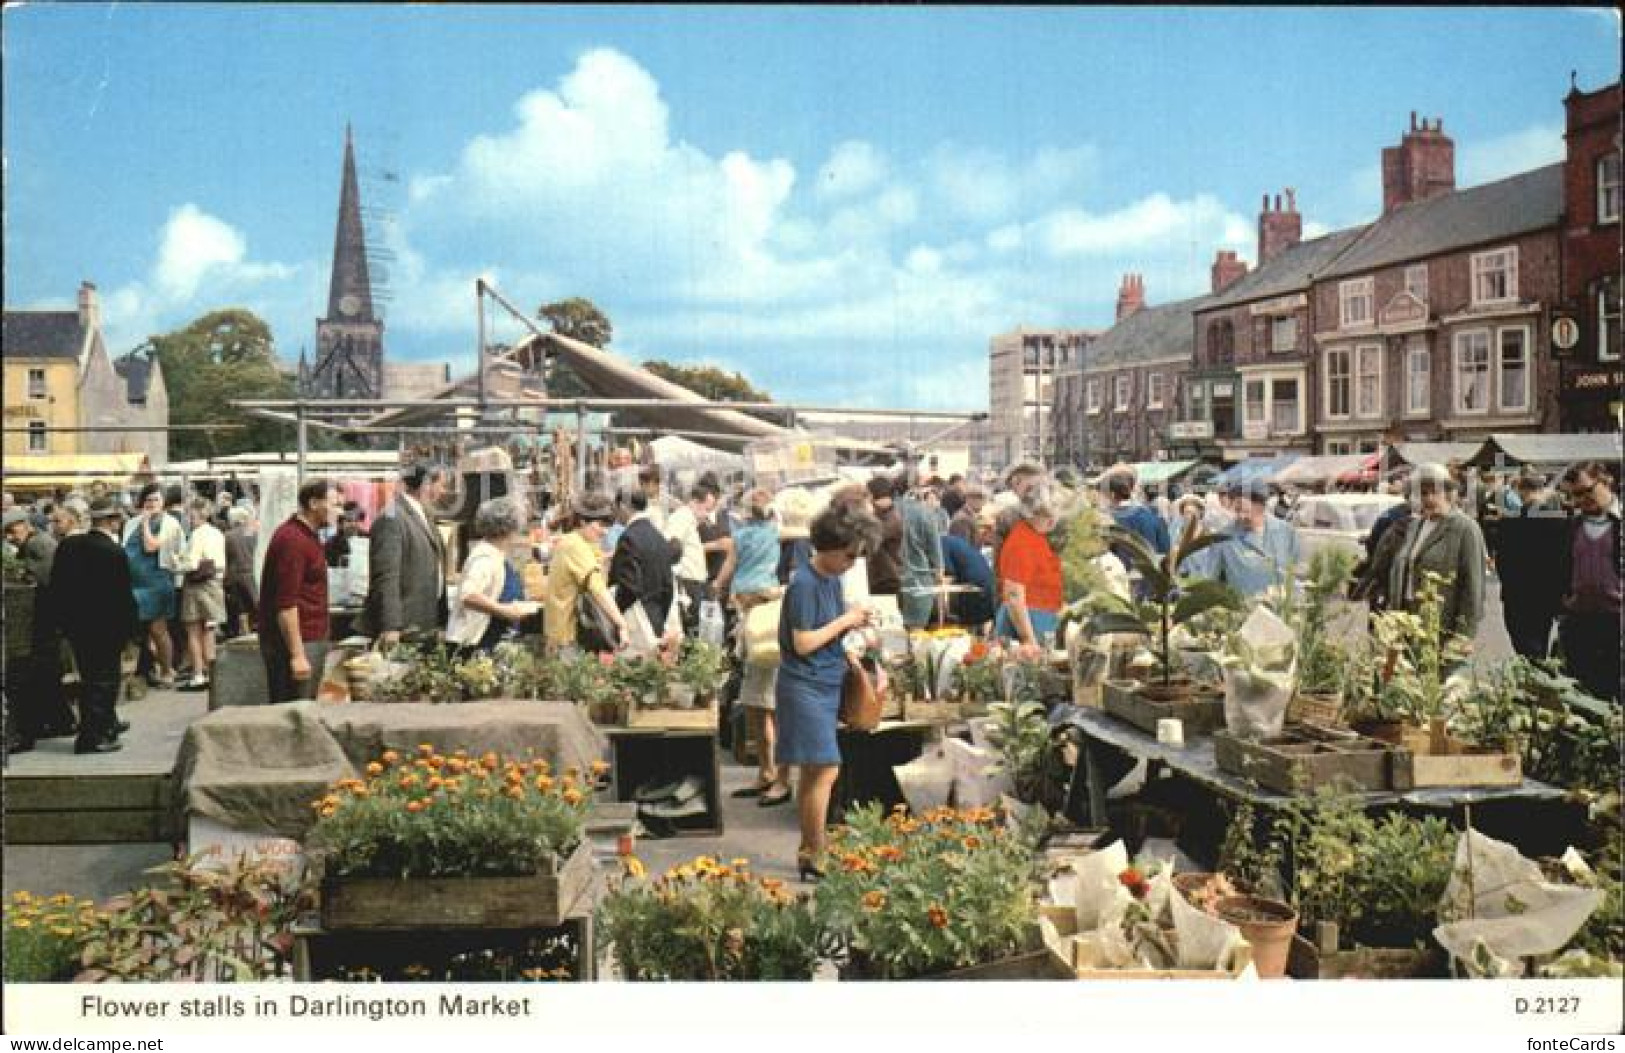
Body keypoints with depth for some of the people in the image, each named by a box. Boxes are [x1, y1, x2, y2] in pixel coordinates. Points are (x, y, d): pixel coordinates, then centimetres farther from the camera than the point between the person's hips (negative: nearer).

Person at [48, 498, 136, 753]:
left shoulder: (68, 545, 0)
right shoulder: (115, 552, -20)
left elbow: (56, 585, 5)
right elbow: (124, 595, -17)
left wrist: (61, 618, 14)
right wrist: (130, 626, -6)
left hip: (74, 624, 7)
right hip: (105, 627, -7)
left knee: (89, 677, 20)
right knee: (102, 681, 3)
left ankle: (107, 724, 36)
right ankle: (91, 737, 3)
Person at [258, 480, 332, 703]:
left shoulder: (308, 535, 15)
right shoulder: (292, 540, -16)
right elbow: (285, 604, -21)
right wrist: (297, 655, -24)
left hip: (313, 640, 10)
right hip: (297, 643, -10)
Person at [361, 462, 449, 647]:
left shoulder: (425, 516, 16)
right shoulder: (392, 519, -13)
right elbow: (387, 577, -20)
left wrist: (440, 622, 15)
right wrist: (390, 628, -25)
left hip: (426, 626, 9)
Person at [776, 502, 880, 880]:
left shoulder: (833, 580, 10)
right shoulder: (804, 585, -17)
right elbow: (803, 643, -19)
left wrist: (853, 624, 1)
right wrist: (844, 621, -14)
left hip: (826, 685, 9)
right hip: (805, 688, -9)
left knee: (812, 771, 12)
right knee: (826, 770, -11)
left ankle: (807, 851, 19)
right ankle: (815, 856, -5)